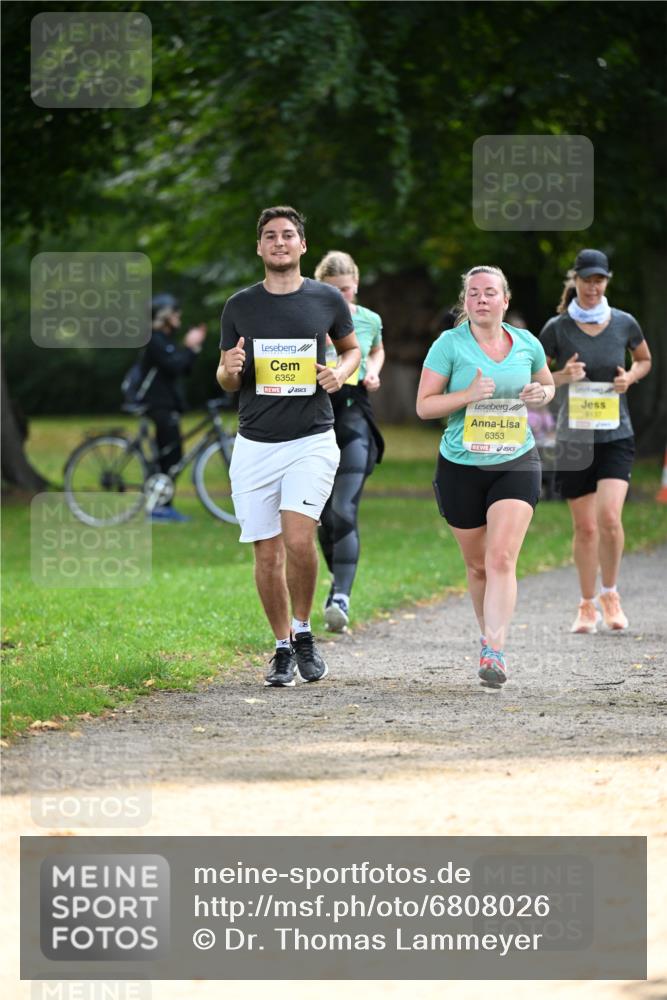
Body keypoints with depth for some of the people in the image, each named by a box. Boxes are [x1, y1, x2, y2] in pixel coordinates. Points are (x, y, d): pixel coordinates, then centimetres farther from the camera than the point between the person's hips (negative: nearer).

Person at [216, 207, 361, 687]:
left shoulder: (327, 300, 3)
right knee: (268, 553, 2)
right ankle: (284, 649, 16)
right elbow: (227, 380, 12)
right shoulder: (240, 306, 5)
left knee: (298, 539, -19)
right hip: (255, 445, 2)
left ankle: (303, 631, 4)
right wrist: (230, 370, -12)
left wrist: (341, 373, -2)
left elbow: (353, 348, 20)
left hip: (312, 440, -2)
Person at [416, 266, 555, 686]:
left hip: (516, 465, 0)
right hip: (460, 468, 0)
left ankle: (494, 651, -22)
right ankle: (489, 633, 33)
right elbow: (424, 405, -5)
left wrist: (541, 393, -3)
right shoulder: (449, 344, -4)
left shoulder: (527, 344, 3)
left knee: (501, 559, -16)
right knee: (478, 565, 10)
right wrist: (469, 395, -21)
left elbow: (547, 384, 22)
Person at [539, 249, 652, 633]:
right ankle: (587, 605, 18)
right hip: (573, 439, 0)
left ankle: (610, 594, 5)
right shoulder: (557, 328, -3)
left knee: (609, 517, -16)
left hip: (616, 436, 0)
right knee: (585, 526, 2)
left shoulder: (624, 324, 1)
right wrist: (562, 376, -14)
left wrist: (630, 378, -2)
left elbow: (645, 359, 20)